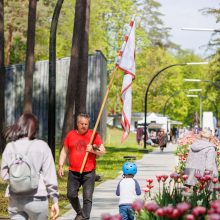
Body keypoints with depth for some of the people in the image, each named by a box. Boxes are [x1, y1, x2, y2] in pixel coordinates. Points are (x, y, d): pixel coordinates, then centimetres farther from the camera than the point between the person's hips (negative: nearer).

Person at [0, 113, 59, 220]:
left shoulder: (10, 147, 1)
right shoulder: (42, 146, -5)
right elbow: (50, 175, -6)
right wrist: (55, 200, 0)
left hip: (15, 199, 2)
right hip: (36, 199, -2)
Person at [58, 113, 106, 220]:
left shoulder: (94, 135, 1)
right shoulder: (70, 135, 8)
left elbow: (103, 151, 2)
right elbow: (64, 151, 15)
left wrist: (93, 150, -16)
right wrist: (61, 166, 8)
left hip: (89, 172, -3)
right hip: (73, 172, 3)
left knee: (87, 197, -5)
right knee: (71, 195, 5)